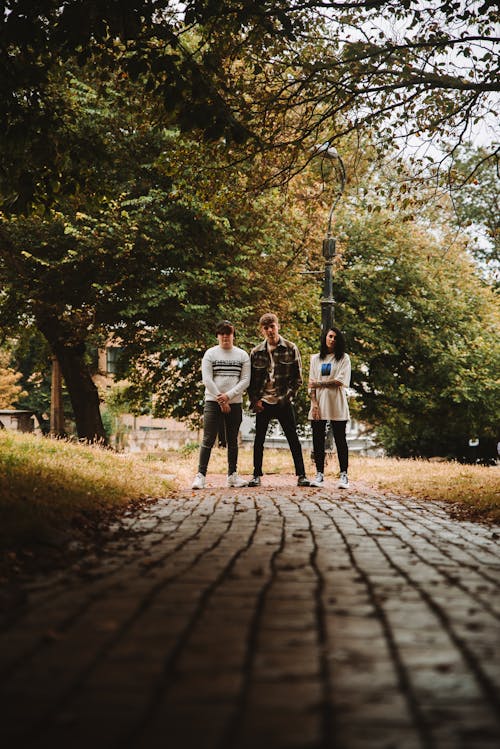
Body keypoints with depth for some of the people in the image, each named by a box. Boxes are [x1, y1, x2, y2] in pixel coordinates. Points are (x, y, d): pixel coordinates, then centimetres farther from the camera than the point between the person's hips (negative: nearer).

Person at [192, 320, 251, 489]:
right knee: (208, 440, -7)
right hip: (213, 402, -2)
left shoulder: (242, 355, 8)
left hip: (235, 403, 2)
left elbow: (245, 380, 1)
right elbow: (207, 379, -4)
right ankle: (200, 475, -8)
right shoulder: (210, 354, 3)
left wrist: (229, 395, -12)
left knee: (233, 441, 8)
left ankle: (232, 475, 14)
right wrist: (220, 400, -10)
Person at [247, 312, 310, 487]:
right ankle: (257, 475, 13)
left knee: (293, 439, -1)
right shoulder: (256, 352, 4)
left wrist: (288, 396, -7)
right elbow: (250, 379, 8)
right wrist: (254, 400, -2)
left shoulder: (291, 349, 0)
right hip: (263, 402, 2)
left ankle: (301, 475, 3)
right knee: (259, 440, 4)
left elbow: (297, 377, 2)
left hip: (284, 402, -1)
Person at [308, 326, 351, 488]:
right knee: (318, 440, 2)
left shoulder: (344, 358, 5)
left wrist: (319, 383, -7)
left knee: (340, 440, -1)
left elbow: (340, 381, -8)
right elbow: (311, 383, 8)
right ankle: (319, 474, 7)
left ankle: (343, 475, 1)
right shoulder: (315, 358, 14)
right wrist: (314, 403, -4)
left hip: (336, 405, -3)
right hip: (319, 404, 3)